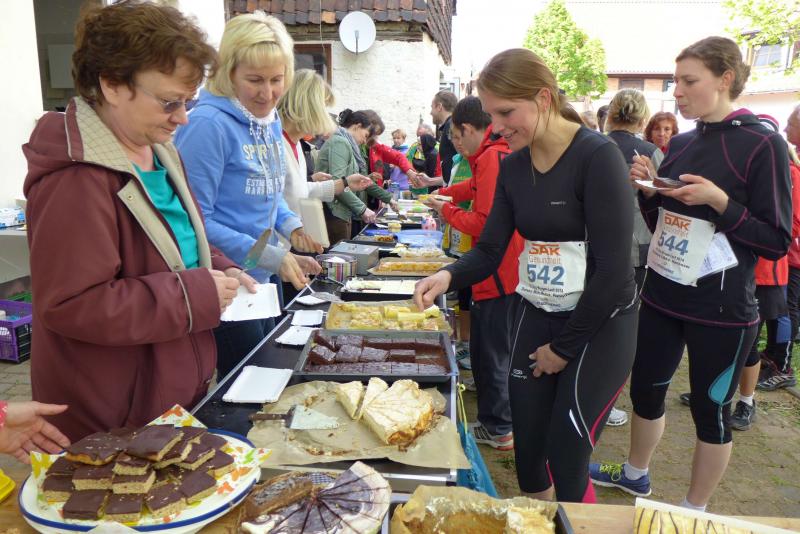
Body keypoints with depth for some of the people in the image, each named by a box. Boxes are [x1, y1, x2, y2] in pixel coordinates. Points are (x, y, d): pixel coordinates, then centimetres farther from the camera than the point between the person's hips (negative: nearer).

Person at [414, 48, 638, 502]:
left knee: (566, 462, -2)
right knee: (528, 456, 9)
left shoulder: (598, 157, -16)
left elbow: (614, 268, -18)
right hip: (534, 315, 6)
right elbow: (489, 250, 3)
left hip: (598, 323, -5)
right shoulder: (513, 166, 3)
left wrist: (565, 346, -11)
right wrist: (449, 276, -18)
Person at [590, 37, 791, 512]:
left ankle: (695, 511, 31)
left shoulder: (762, 145, -12)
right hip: (662, 295, 6)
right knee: (646, 388, 19)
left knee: (710, 410, 10)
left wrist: (720, 201, -24)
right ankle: (636, 473, 43)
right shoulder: (682, 144, 6)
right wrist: (648, 190, -5)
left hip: (721, 310, -6)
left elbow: (778, 241, -12)